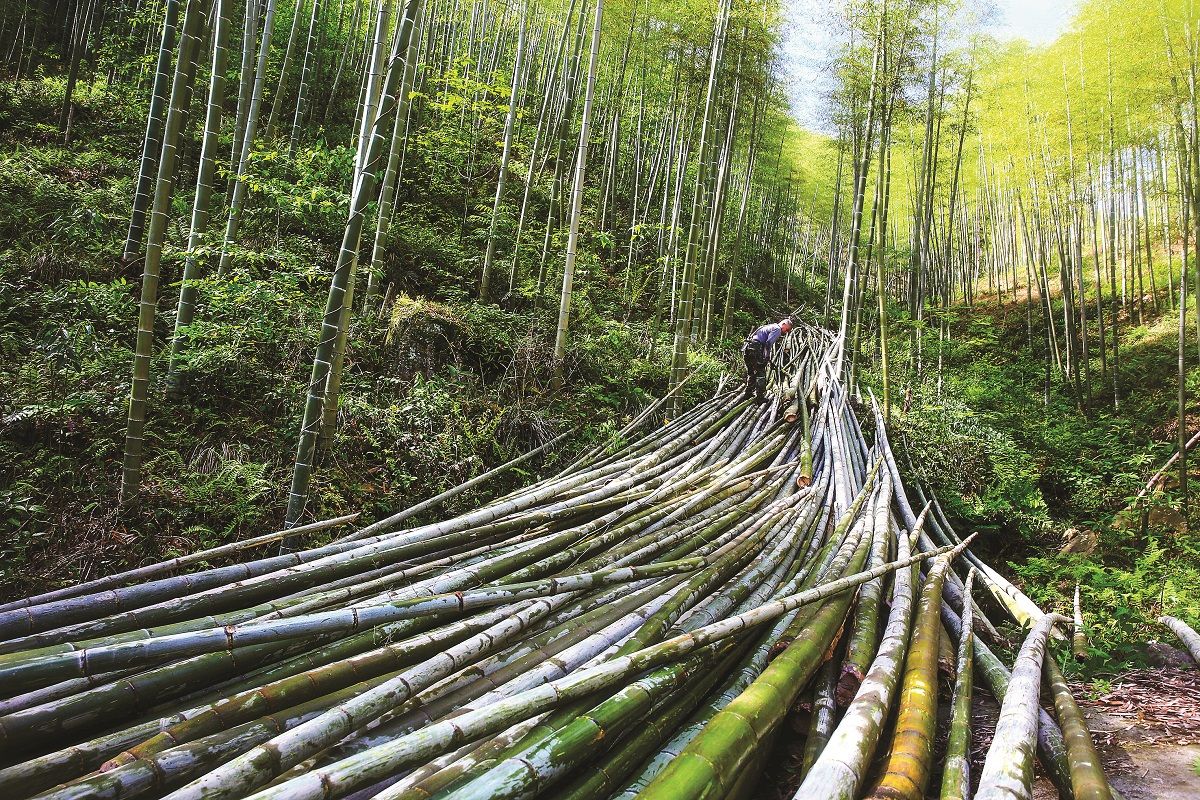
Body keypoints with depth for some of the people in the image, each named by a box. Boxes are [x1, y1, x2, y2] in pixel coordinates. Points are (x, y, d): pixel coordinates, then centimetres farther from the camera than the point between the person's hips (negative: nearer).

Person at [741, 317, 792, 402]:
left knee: (751, 373, 21)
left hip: (746, 348, 10)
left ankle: (748, 394, 29)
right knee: (761, 373, -3)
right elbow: (768, 343, -14)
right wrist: (767, 358, -17)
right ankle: (759, 397, -3)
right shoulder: (777, 329, -1)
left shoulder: (770, 327, 29)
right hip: (755, 350, -10)